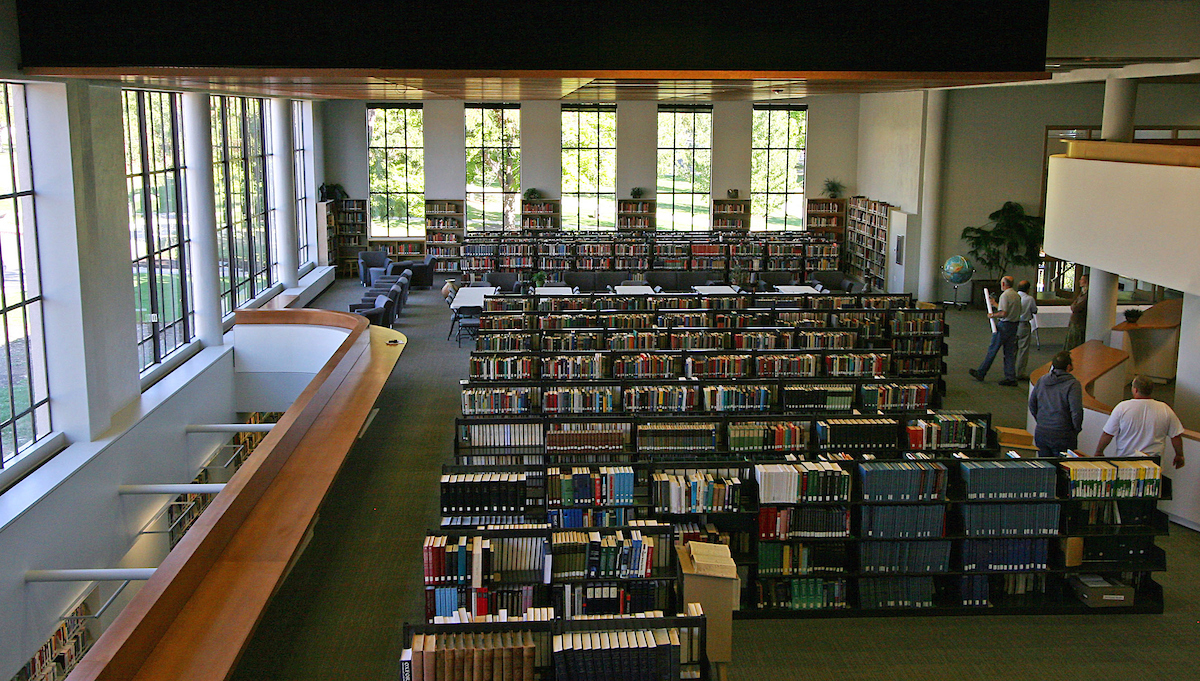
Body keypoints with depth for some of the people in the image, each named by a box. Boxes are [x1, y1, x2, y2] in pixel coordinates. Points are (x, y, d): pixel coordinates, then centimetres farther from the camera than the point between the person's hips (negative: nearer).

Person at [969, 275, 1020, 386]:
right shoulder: (1016, 295, 11)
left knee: (992, 350, 1)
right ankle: (1011, 378, 7)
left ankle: (981, 373, 11)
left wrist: (992, 315, -8)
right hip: (1014, 326, 8)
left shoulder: (1005, 295, -15)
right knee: (1010, 353, 9)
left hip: (1004, 326, -8)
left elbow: (1003, 313, -24)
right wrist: (995, 304, 28)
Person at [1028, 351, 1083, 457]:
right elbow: (1076, 412, -18)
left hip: (1041, 434, 5)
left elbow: (1032, 405, 13)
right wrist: (1077, 429, -2)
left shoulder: (1041, 381, 4)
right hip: (1062, 436, -5)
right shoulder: (1073, 384, -14)